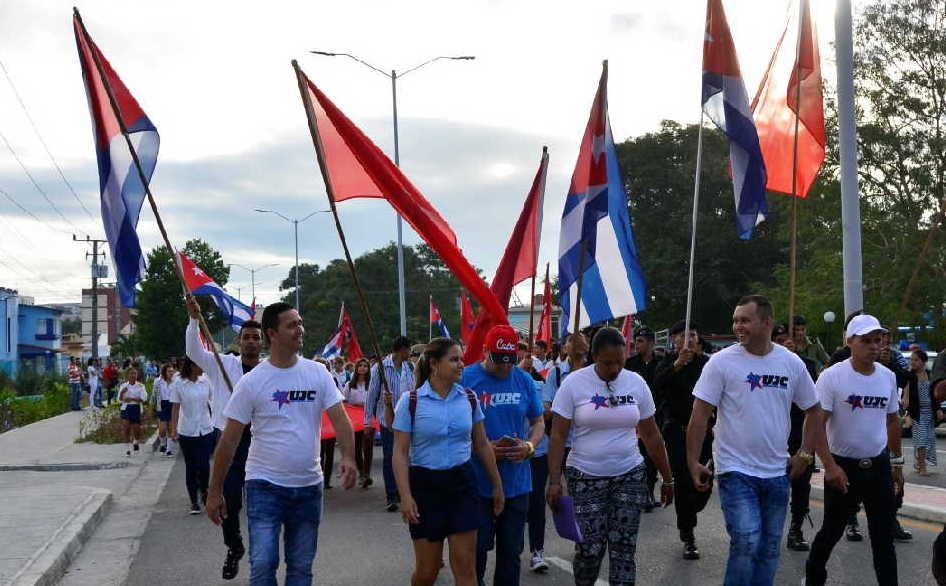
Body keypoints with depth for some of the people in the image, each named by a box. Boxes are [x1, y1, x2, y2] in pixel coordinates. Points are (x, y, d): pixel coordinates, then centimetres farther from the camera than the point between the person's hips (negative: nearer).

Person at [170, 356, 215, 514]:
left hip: (206, 430, 1)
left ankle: (204, 492, 21)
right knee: (191, 466, 5)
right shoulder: (178, 384, -5)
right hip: (187, 431, -1)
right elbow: (175, 408, -2)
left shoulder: (206, 381, 2)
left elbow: (213, 402, 10)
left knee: (204, 465, -6)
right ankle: (194, 502, 14)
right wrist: (173, 430, -8)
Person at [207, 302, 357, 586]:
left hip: (308, 487, 3)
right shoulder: (252, 382, -7)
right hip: (265, 486, -3)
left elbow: (339, 418, -5)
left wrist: (349, 457, -24)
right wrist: (214, 492, -3)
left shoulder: (318, 373, 1)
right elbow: (229, 440, -4)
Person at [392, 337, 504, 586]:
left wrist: (497, 485, 14)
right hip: (425, 484, -2)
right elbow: (400, 453, -8)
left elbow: (482, 445, 12)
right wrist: (405, 496, -16)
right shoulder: (411, 401, -7)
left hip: (462, 482, 2)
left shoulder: (469, 398, 3)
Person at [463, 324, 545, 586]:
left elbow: (538, 422, 13)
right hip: (477, 483, -3)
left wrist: (529, 446, -8)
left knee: (511, 550, 12)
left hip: (517, 483, 3)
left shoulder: (524, 380, 4)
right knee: (477, 548, 4)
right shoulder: (465, 378, -7)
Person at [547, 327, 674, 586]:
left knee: (624, 550, 0)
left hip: (630, 477, 3)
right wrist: (554, 481, -14)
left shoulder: (636, 382, 2)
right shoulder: (574, 383, -7)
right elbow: (558, 436, -7)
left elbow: (651, 435, 9)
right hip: (586, 478, -2)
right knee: (590, 549, -5)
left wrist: (667, 478, 11)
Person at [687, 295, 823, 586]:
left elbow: (813, 409, 14)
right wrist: (693, 462, -11)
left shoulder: (792, 363, 2)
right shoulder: (721, 361, -9)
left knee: (770, 547, 12)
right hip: (735, 471, -4)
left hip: (777, 472, 4)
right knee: (747, 541, -15)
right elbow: (700, 415, -8)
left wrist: (805, 453, 6)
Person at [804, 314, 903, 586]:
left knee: (883, 535, 5)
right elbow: (816, 424, -16)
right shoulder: (832, 376, -13)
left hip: (879, 466, 4)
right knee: (832, 529, 11)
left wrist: (897, 463, 17)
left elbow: (892, 421, 16)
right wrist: (830, 466, -23)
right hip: (843, 466, -4)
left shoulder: (888, 377, 3)